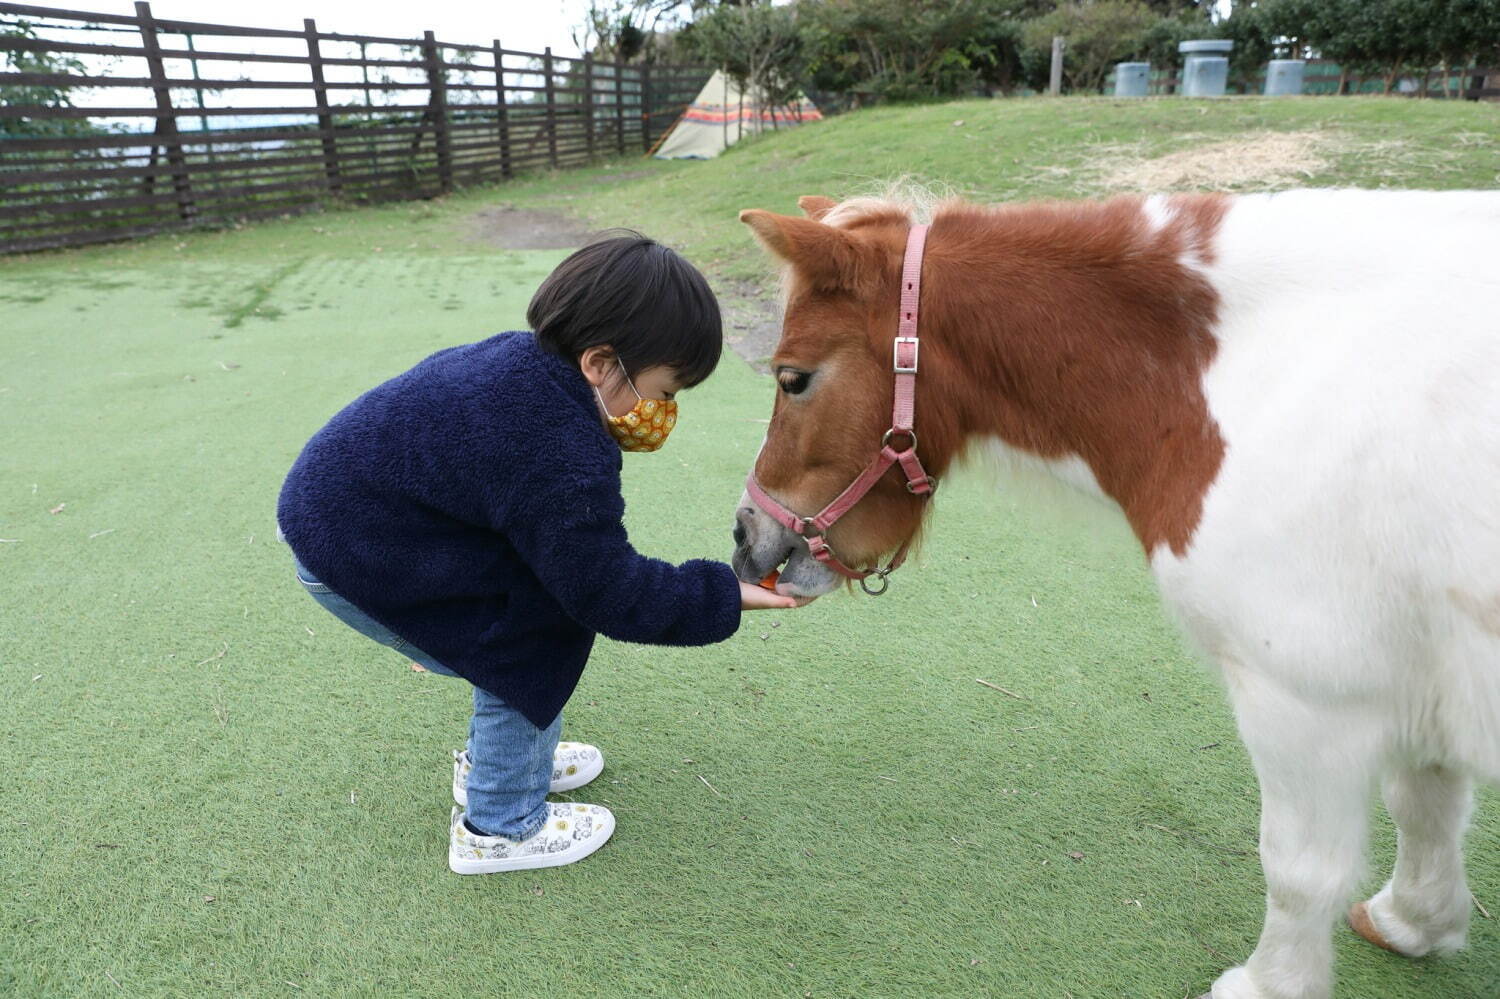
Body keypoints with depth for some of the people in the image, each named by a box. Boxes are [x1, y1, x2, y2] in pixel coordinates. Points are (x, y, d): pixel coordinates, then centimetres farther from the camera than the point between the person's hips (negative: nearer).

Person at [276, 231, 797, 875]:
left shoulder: (522, 358, -6)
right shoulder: (564, 465, -33)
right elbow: (610, 595, -21)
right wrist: (725, 597, -12)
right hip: (352, 563, -9)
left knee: (524, 626, 16)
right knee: (535, 647, -4)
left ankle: (492, 762, 38)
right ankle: (498, 829, 15)